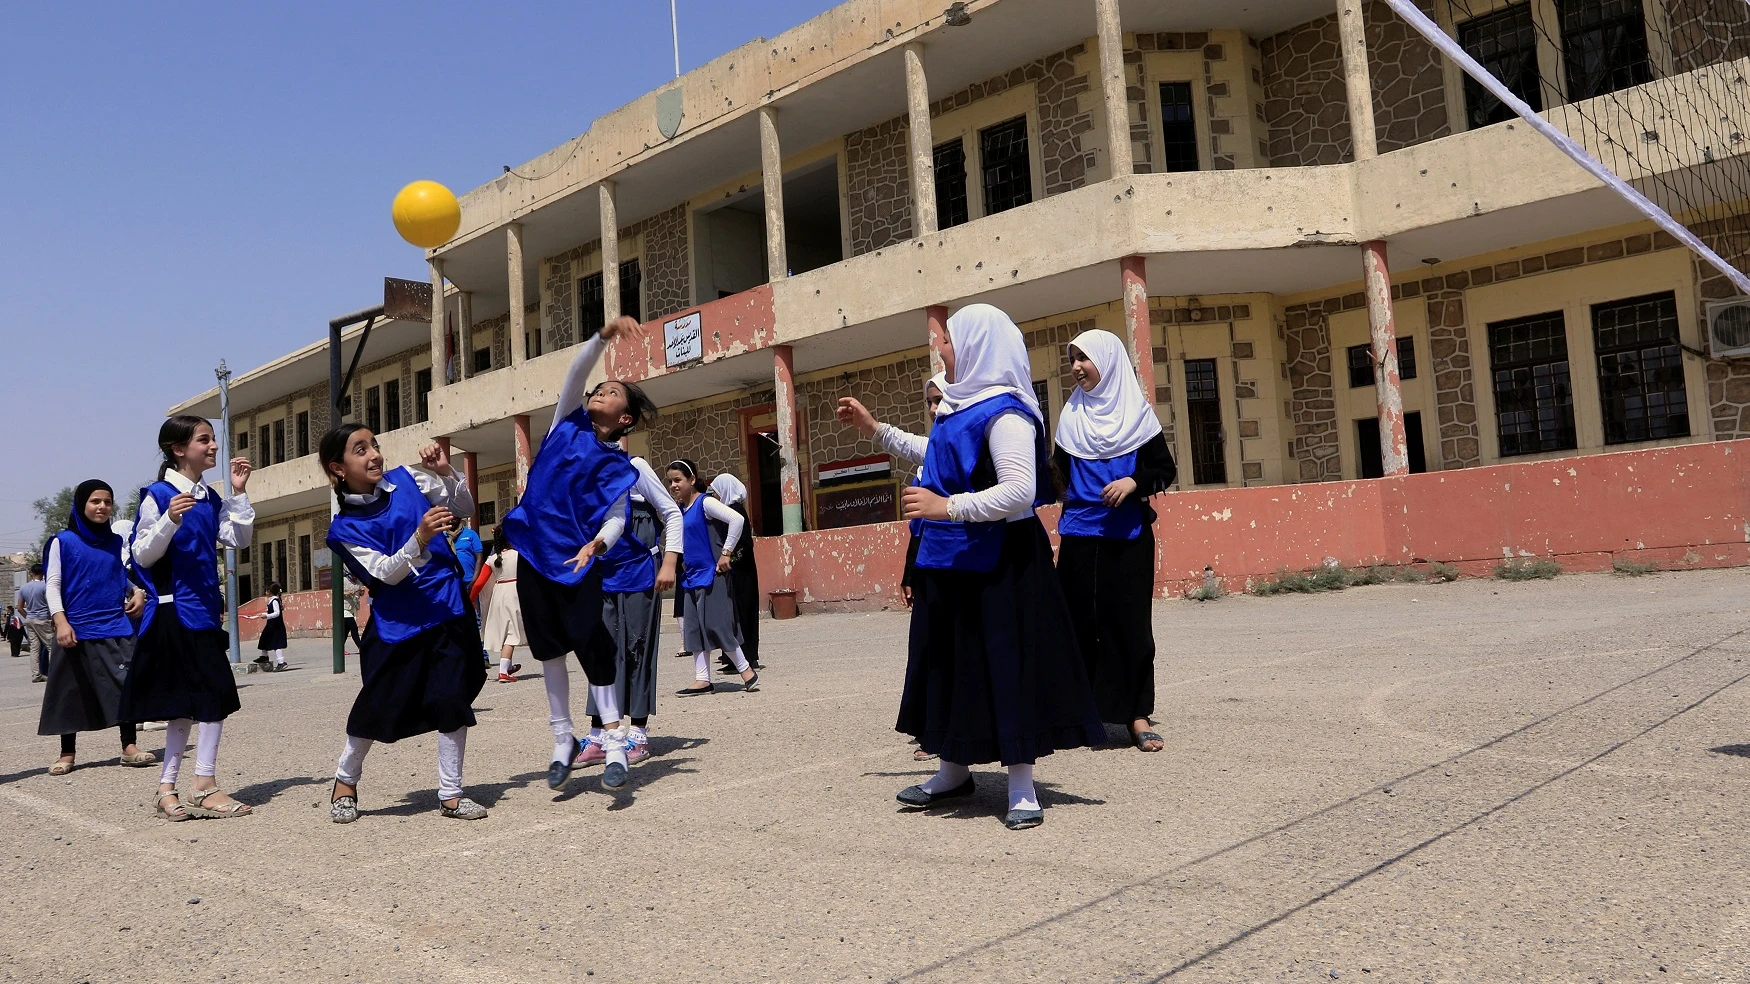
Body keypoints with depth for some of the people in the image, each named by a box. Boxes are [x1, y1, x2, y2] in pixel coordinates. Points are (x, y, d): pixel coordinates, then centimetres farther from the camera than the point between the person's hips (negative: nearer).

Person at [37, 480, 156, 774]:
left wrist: (138, 593, -4)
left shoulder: (117, 542, 12)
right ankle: (67, 754, 16)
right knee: (71, 692, 5)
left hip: (117, 628, 3)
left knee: (126, 685, -3)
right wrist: (60, 621, -13)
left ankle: (129, 747, 4)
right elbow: (52, 584, -2)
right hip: (77, 630, -2)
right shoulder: (63, 541, 2)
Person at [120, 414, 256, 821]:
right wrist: (170, 520, -26)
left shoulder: (210, 498, 11)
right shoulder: (159, 495, -9)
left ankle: (168, 788, 17)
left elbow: (239, 539, 7)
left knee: (188, 702, 10)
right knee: (194, 699, -6)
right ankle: (204, 786, 1)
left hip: (205, 608, 8)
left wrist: (239, 493, 2)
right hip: (174, 610, -8)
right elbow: (143, 556, -10)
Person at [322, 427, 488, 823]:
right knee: (376, 708, 6)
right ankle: (346, 780, 33)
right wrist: (419, 538, -31)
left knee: (452, 701, 0)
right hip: (397, 623, -2)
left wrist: (445, 473, -7)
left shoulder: (407, 480, 2)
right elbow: (386, 572, -15)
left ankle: (450, 793, 13)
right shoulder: (344, 528, -5)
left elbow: (464, 508, 10)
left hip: (448, 611, 2)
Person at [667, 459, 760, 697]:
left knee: (715, 625, -7)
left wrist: (726, 553, -20)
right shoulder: (680, 509, 12)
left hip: (711, 574, -8)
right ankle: (703, 679, 10)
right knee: (694, 628, 6)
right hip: (692, 576, 8)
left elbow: (737, 519, -23)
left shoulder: (705, 503, -11)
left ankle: (747, 670, 6)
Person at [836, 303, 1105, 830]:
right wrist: (875, 429, 31)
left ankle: (1022, 789, 6)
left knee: (1005, 666, -3)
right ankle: (954, 769, 30)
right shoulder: (964, 408, 12)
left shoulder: (1004, 412, -17)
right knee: (950, 664, 16)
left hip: (996, 566, -10)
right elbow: (933, 455, 32)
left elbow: (1021, 490, -27)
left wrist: (948, 507, -29)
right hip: (951, 560, 10)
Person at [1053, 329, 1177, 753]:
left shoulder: (1137, 412, 2)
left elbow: (1166, 469, 2)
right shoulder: (1071, 415, 9)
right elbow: (1061, 473, 11)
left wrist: (1134, 482, -16)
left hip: (1127, 535, -2)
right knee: (1081, 619, 0)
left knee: (1129, 619, -1)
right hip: (1079, 533, 2)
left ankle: (1137, 715, 7)